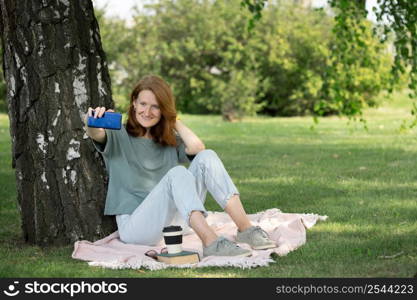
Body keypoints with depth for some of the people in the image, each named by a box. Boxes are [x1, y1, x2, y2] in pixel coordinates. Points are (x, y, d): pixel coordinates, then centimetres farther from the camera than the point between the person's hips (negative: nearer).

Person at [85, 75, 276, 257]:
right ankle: (211, 243, -46)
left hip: (171, 220, 5)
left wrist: (174, 120, 7)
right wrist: (92, 120, -40)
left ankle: (246, 230, -23)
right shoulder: (119, 138, 6)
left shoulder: (170, 142, 17)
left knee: (206, 157, -13)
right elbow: (95, 134, -18)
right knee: (177, 173, -30)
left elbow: (196, 147, -5)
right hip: (134, 226, -4)